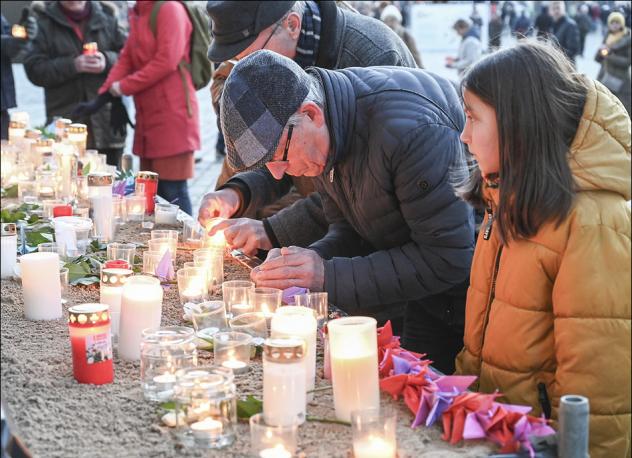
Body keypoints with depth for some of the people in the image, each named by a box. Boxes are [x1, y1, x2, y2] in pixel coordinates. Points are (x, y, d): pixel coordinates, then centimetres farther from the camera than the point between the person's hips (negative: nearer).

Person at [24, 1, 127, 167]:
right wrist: (73, 65, -15)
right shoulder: (44, 22, 6)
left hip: (107, 118, 2)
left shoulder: (107, 17, 12)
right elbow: (34, 69, -2)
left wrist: (108, 61, -12)